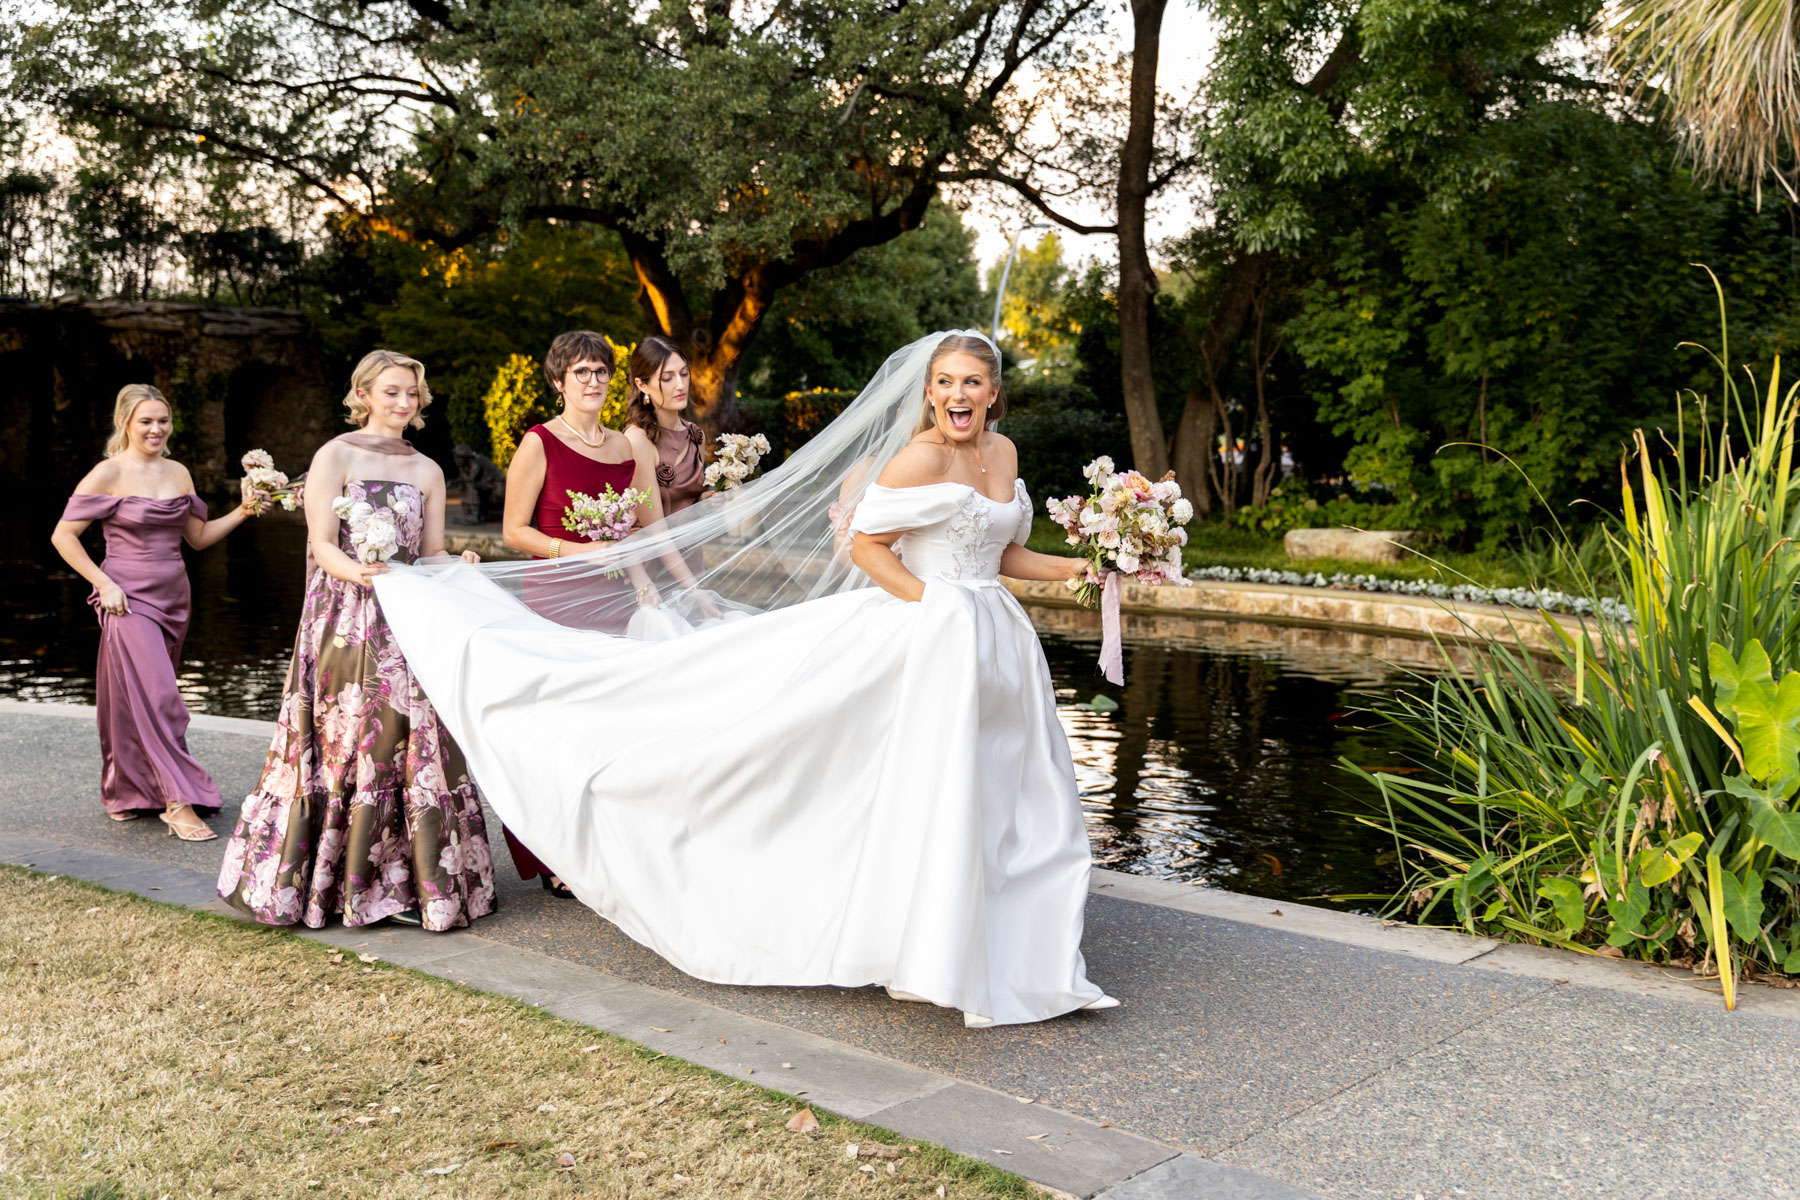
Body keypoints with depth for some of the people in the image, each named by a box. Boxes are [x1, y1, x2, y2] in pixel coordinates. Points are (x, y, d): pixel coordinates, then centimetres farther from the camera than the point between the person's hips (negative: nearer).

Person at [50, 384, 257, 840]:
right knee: (156, 700, -11)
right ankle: (179, 803, -10)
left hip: (173, 598, 6)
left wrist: (242, 512, 3)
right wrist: (104, 583, -12)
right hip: (129, 602, -6)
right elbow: (63, 536, -6)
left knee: (148, 697, 12)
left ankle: (127, 793, 26)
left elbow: (198, 537, 16)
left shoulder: (178, 473, 10)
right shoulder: (108, 474, -7)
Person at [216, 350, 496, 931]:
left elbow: (431, 553, 12)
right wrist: (360, 572, -24)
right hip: (344, 621, -4)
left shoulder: (427, 471, 14)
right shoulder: (336, 456, 2)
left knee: (413, 743, -1)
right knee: (345, 741, -3)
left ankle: (403, 882, 6)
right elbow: (321, 544, -6)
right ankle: (328, 878, 8)